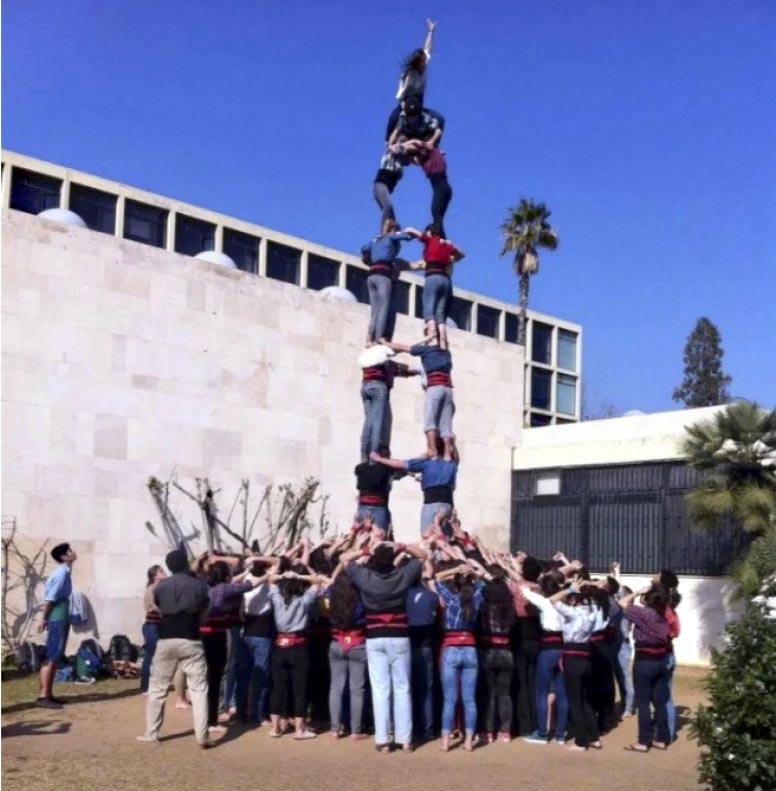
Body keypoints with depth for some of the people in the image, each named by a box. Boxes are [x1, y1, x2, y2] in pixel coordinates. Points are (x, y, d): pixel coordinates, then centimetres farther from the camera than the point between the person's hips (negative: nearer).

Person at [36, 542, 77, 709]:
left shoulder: (65, 571, 12)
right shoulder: (61, 573, -18)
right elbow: (50, 598, -19)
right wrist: (44, 619, -16)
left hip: (63, 618, 10)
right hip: (57, 619, -10)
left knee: (56, 658, 12)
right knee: (51, 657, -9)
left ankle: (48, 694, 17)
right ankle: (43, 696, -8)